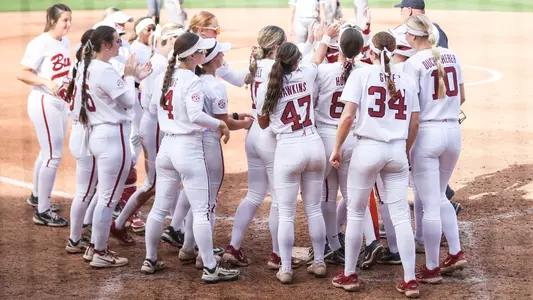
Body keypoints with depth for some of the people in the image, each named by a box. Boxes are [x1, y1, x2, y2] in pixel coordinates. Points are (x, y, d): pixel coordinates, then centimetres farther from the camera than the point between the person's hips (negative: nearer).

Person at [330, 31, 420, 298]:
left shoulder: (361, 75, -4)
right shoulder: (406, 80, 6)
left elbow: (348, 116, -11)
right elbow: (414, 123, 8)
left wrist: (337, 148, -1)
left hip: (368, 148, -3)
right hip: (397, 151, 3)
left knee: (355, 213, 11)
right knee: (401, 216, 5)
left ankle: (349, 275, 17)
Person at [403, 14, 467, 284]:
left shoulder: (414, 63, -12)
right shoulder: (452, 57, 6)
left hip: (426, 133, -6)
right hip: (453, 132, 6)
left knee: (430, 205, 1)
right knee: (440, 196, 24)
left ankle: (431, 269, 8)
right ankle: (456, 253, 20)